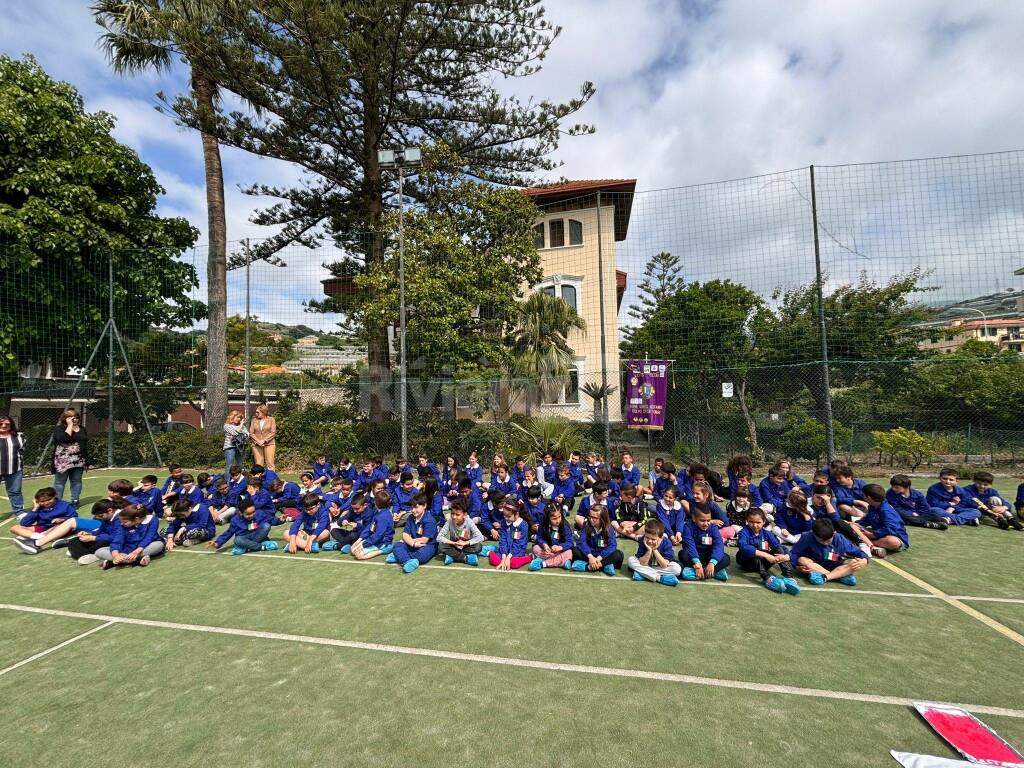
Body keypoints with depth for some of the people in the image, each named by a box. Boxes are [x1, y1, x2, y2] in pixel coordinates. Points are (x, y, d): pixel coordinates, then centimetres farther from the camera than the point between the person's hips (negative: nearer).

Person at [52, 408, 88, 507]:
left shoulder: (82, 429, 12)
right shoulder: (59, 429, -3)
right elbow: (65, 438, -25)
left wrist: (86, 460, 12)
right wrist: (70, 425, -15)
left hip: (79, 461, 5)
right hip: (63, 461, -4)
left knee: (76, 481, 9)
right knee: (60, 482, 2)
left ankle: (75, 501, 15)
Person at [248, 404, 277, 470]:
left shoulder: (271, 419, 4)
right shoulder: (254, 420, 11)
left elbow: (273, 433, -2)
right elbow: (251, 433, 4)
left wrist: (264, 440, -13)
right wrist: (257, 441, -11)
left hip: (269, 444, -2)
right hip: (256, 445, 2)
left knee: (270, 463, -5)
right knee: (258, 464, 0)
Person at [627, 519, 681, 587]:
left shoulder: (666, 543, -23)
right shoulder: (643, 540, -22)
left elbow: (664, 565, -26)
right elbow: (642, 563, -22)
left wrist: (655, 550, -33)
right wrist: (649, 550, -35)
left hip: (662, 568, -1)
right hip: (646, 566, 1)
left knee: (677, 568, -28)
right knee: (630, 560, -22)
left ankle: (643, 575, -26)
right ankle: (659, 578, -26)